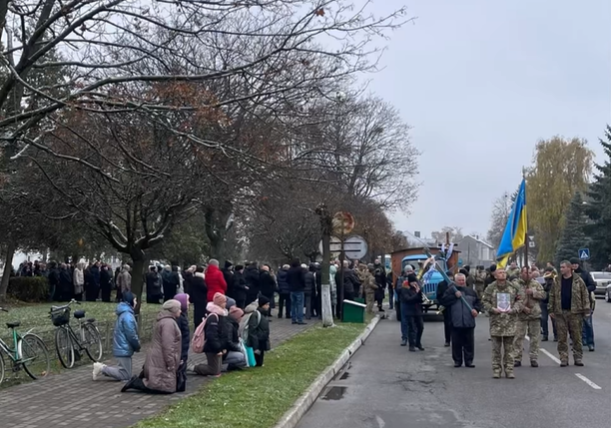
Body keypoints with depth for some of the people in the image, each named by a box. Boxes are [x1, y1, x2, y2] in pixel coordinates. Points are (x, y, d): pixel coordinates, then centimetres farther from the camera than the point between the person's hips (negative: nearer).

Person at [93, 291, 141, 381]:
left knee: (124, 371, 16)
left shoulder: (124, 313, 13)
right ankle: (102, 369, -6)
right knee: (126, 375, -5)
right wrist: (138, 346, -4)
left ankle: (102, 367, 10)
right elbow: (131, 335, -20)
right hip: (124, 349, -10)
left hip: (122, 347, 10)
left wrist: (136, 345, 10)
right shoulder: (127, 315, -20)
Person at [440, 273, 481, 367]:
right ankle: (457, 360, 12)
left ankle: (469, 360, 12)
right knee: (456, 343, 2)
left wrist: (476, 309, -3)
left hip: (469, 322, 2)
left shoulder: (471, 291, 12)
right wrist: (455, 296, -13)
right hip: (456, 322, -2)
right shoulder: (450, 290, 4)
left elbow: (478, 302, 16)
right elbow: (444, 301, -6)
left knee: (469, 342, 4)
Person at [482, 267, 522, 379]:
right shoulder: (490, 288, 2)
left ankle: (509, 369, 11)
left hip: (510, 321, 1)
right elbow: (486, 302, 4)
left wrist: (514, 309, -8)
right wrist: (492, 309, -13)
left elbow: (518, 300, 10)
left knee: (509, 347, 5)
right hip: (496, 321, -1)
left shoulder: (513, 287, 6)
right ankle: (496, 369, 11)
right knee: (496, 347, 3)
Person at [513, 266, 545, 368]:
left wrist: (533, 292, -12)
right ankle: (517, 359, 6)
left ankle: (534, 358, 14)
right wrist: (523, 308, -15)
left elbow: (543, 294, 3)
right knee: (519, 337, 0)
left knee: (535, 337, 5)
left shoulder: (536, 284, 10)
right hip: (520, 315, -2)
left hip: (535, 314, 2)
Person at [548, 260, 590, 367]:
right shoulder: (557, 281, 8)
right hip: (560, 313, 2)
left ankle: (578, 358, 12)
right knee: (561, 338, 3)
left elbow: (585, 295, 0)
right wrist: (551, 310, 5)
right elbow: (552, 296, 10)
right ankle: (563, 359, 10)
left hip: (575, 312, -2)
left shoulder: (578, 280, 0)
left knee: (577, 337, 3)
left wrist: (586, 310, -5)